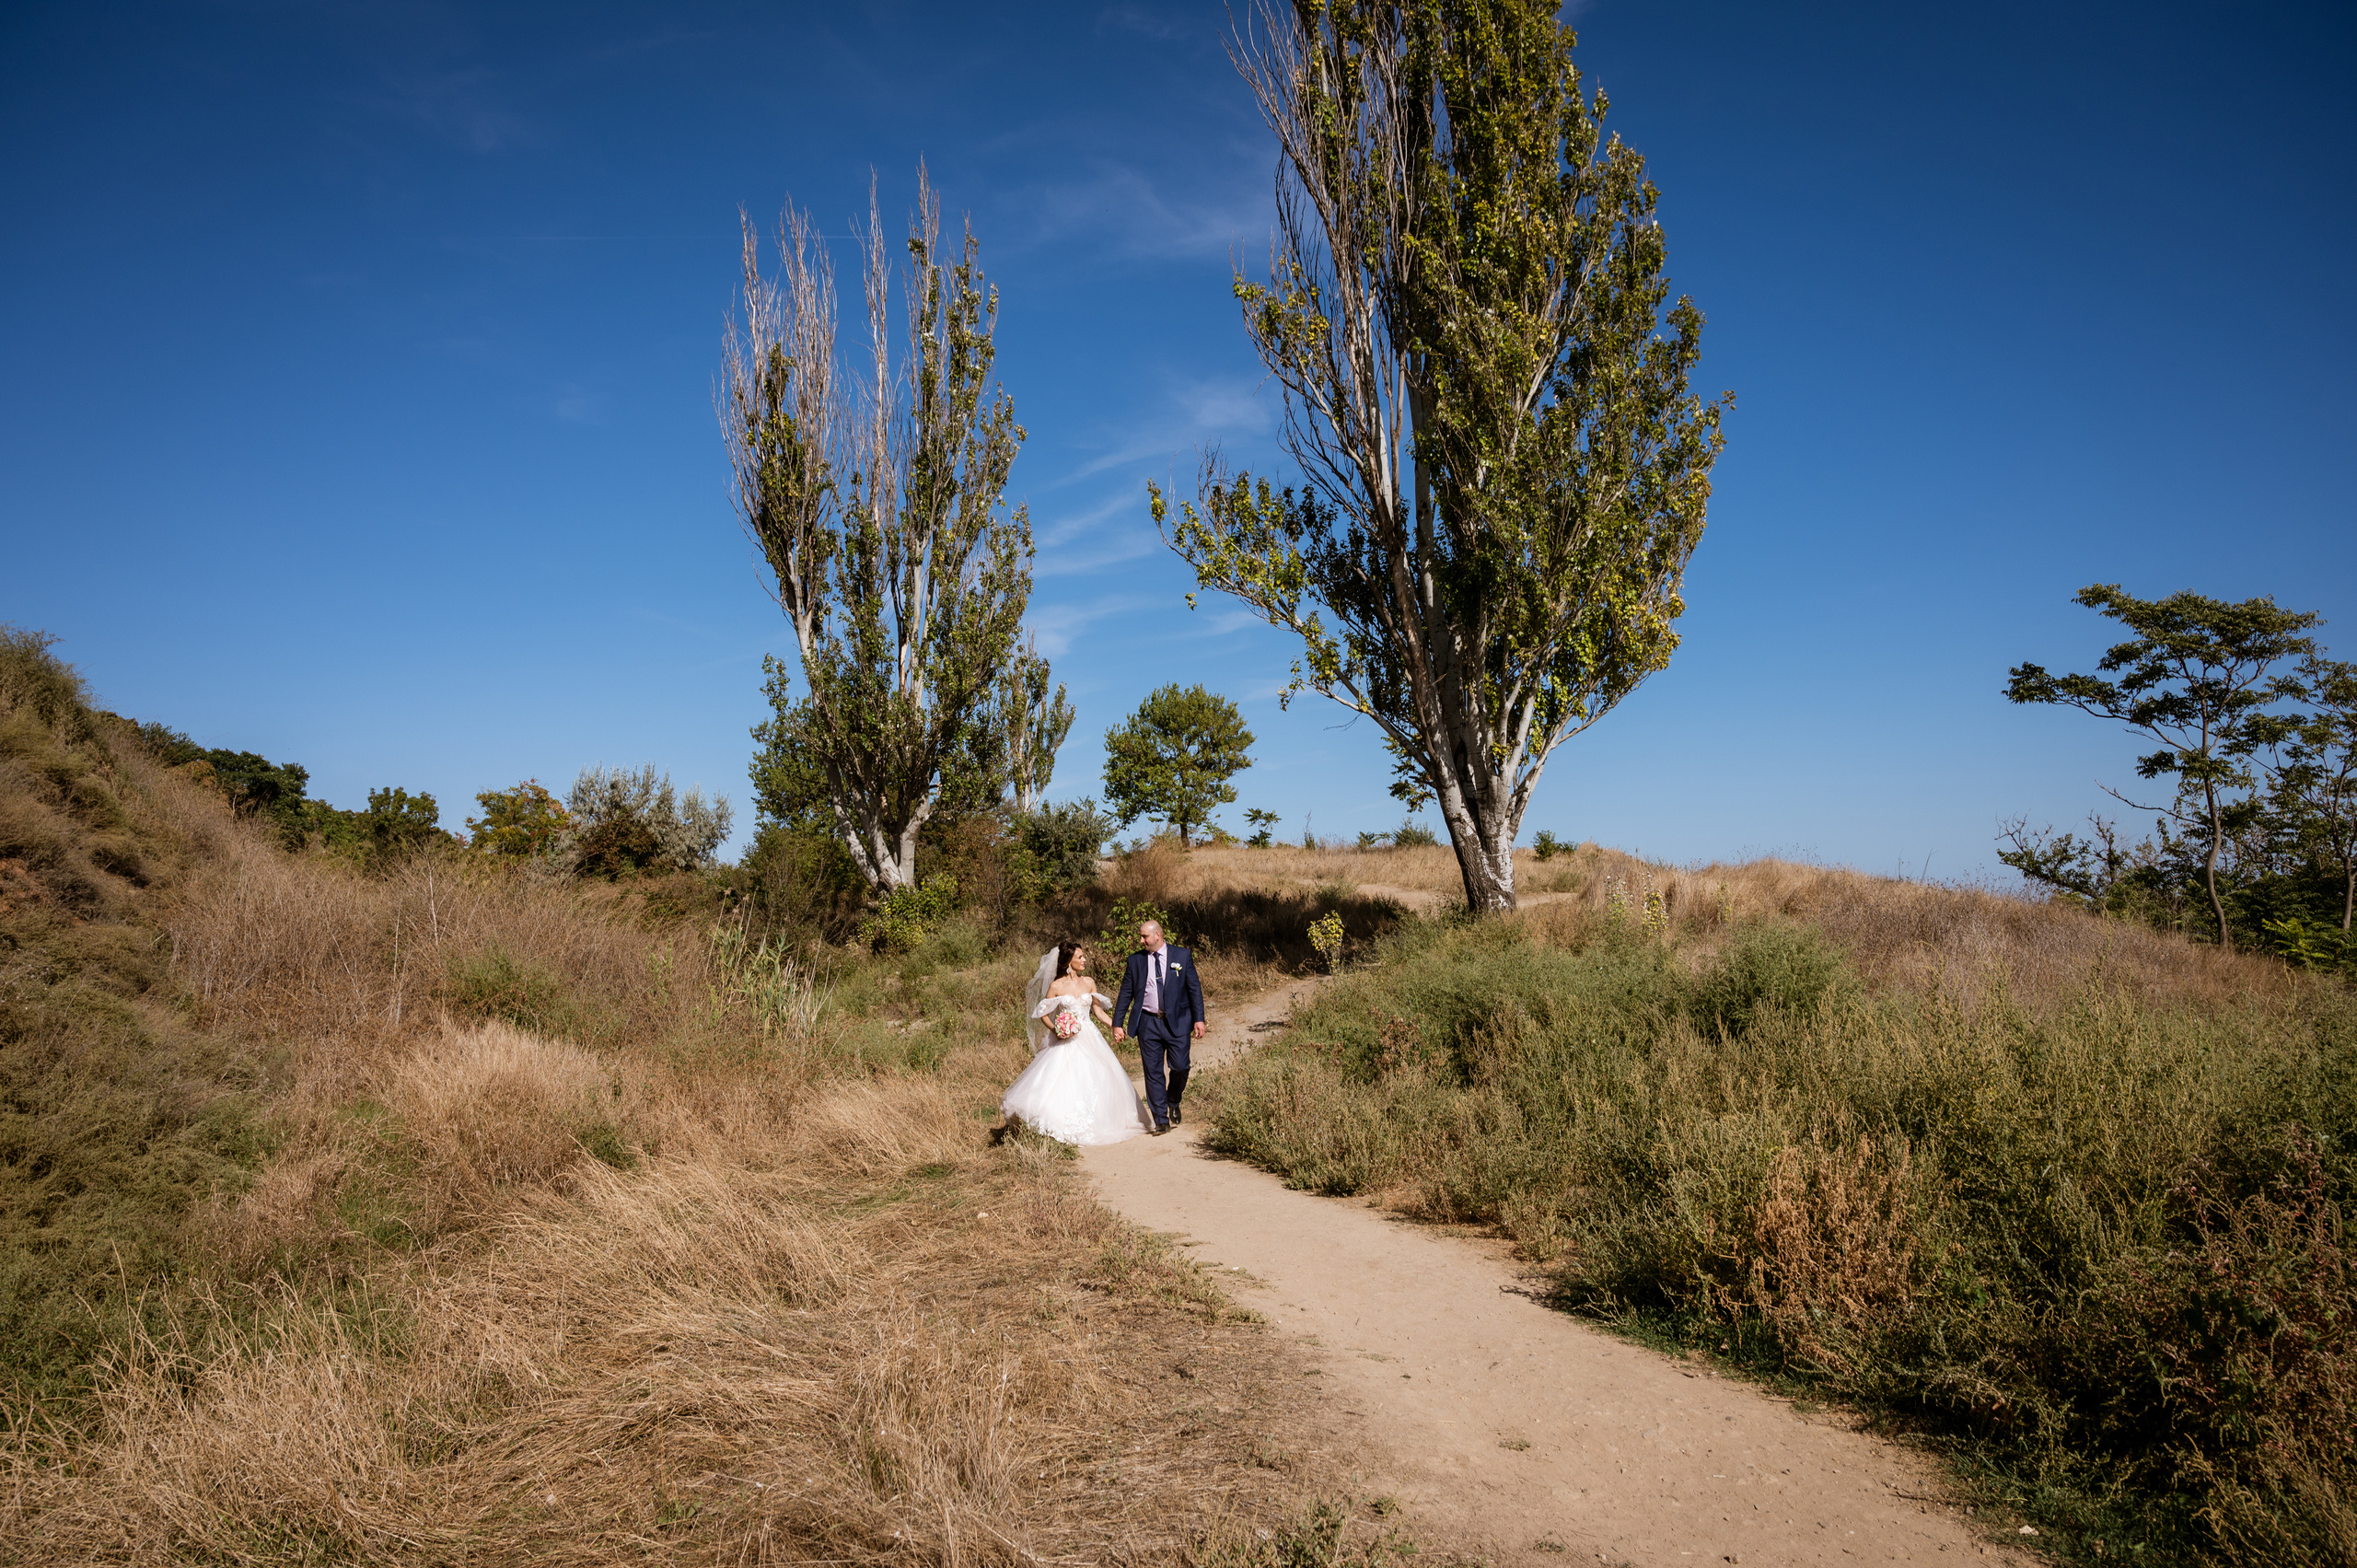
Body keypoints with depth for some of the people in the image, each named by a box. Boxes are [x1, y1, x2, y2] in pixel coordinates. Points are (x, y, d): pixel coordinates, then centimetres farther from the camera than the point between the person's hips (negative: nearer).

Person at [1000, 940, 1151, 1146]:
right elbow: (1043, 1014, 0)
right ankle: (1063, 1128, -3)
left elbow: (1098, 1010, 14)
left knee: (1096, 1081, 2)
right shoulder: (1056, 986, -6)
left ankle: (1094, 1125, 15)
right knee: (1063, 1082, -12)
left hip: (1089, 1040, 4)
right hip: (1067, 1042, -4)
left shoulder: (1089, 983, 5)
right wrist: (1055, 1030, -17)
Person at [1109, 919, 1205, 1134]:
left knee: (1180, 1067, -4)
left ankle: (1173, 1103, 27)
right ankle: (1161, 1120, 10)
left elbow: (1194, 988, 2)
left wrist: (1199, 1019, -4)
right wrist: (1118, 1024, 4)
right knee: (1153, 1073, 1)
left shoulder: (1182, 956, 1)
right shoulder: (1135, 960, 4)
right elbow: (1126, 993, 7)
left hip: (1177, 1022, -1)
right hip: (1148, 1023, 1)